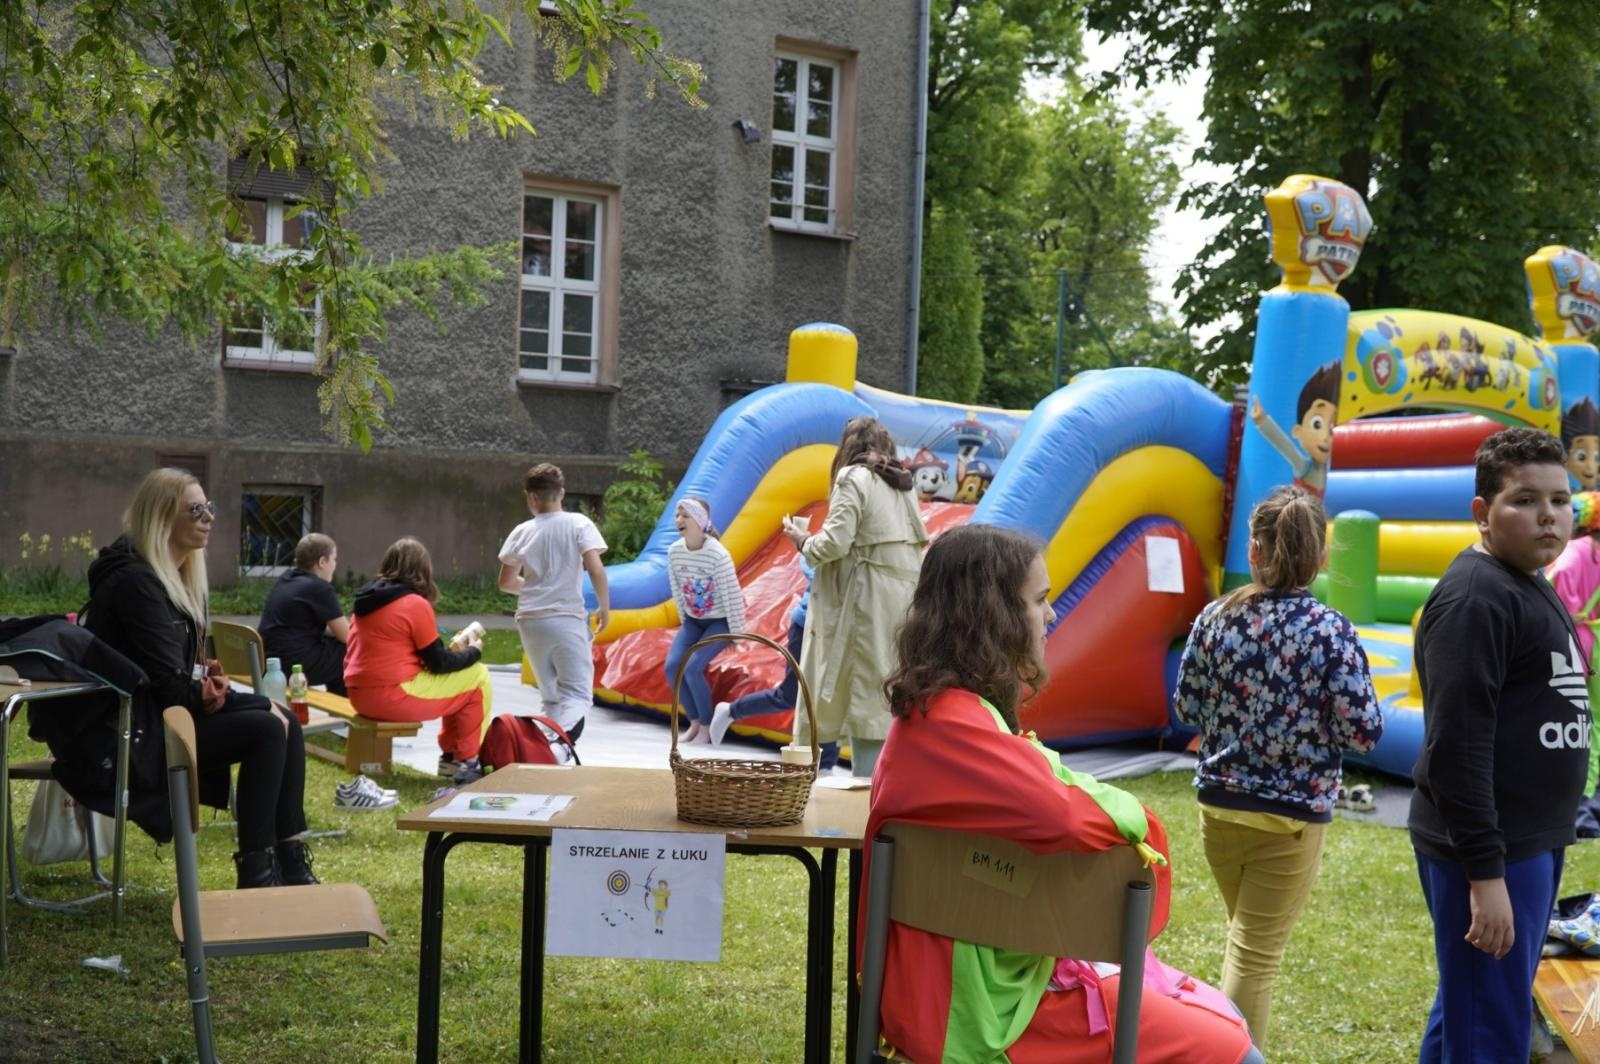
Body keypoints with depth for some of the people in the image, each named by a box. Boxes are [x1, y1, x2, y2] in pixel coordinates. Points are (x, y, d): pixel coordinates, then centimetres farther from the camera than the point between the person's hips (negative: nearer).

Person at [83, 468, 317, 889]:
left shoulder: (177, 576, 12)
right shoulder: (136, 582, -20)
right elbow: (169, 684, -23)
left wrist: (207, 680, -5)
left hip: (165, 710, 10)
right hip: (136, 731, -10)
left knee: (284, 720, -3)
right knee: (267, 730, -20)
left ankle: (291, 863, -3)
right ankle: (255, 875, -12)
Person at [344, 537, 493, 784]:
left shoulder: (367, 599, 10)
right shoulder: (415, 604, -12)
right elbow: (439, 663, -7)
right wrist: (473, 651, 11)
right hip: (394, 698, -9)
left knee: (456, 680, 24)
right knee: (479, 676, 4)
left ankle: (450, 756, 28)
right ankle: (466, 761, 10)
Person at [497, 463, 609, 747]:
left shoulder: (522, 532, 4)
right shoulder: (579, 524, -3)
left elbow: (506, 583, 10)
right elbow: (595, 569, -13)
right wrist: (604, 607, -1)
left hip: (530, 620, 4)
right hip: (567, 617, -4)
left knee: (551, 695, 16)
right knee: (578, 693, -3)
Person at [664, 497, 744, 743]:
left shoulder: (717, 554, -25)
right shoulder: (674, 551, -8)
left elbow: (732, 595, -18)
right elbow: (677, 591, 5)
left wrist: (736, 633, -13)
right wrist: (684, 621, 9)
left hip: (720, 621, -6)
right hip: (693, 620, 6)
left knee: (692, 668, -21)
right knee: (672, 666, -12)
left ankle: (706, 727, -2)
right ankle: (694, 722, 8)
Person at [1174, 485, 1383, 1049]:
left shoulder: (1215, 618, -5)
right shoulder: (1331, 630, -15)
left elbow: (1186, 708, 2)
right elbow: (1363, 731, -15)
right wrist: (1315, 710, 4)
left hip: (1219, 806, 4)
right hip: (1292, 816, -4)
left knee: (1246, 937, 24)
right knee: (1255, 955, 4)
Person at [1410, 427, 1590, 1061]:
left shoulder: (1532, 588, 13)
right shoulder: (1475, 598, -18)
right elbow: (1456, 746, -23)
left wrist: (1544, 841, 19)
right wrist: (1484, 871, -25)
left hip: (1532, 842, 10)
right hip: (1490, 851, -10)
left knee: (1466, 1013, 19)